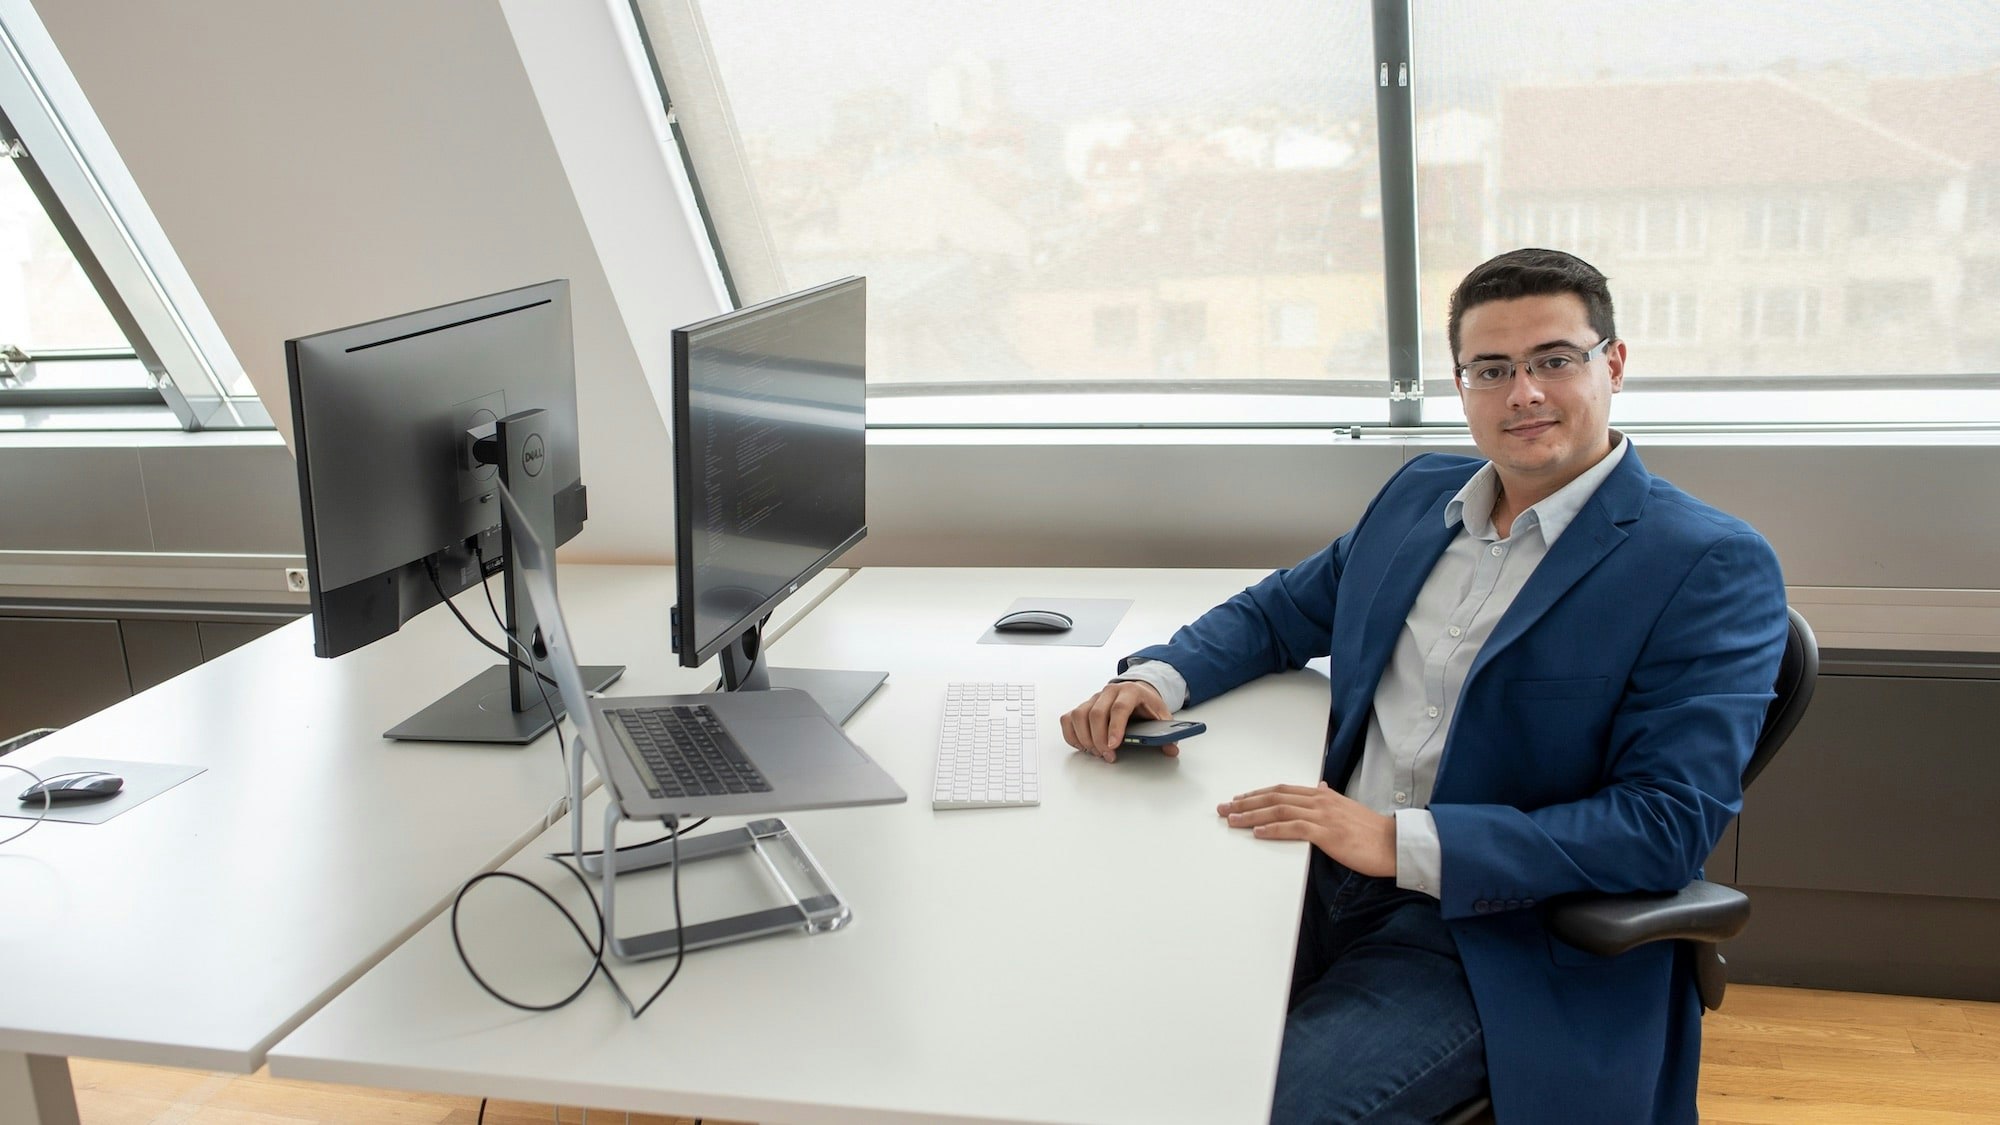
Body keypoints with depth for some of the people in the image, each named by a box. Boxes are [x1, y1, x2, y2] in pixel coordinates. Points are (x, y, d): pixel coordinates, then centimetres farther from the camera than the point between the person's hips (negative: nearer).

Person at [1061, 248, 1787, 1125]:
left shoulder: (1713, 568, -9)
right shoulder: (1422, 493, 11)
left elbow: (1667, 824, -16)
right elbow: (1275, 612, 22)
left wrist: (1404, 841, -24)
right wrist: (1156, 678, -1)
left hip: (1499, 932, -5)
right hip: (1326, 872, 6)